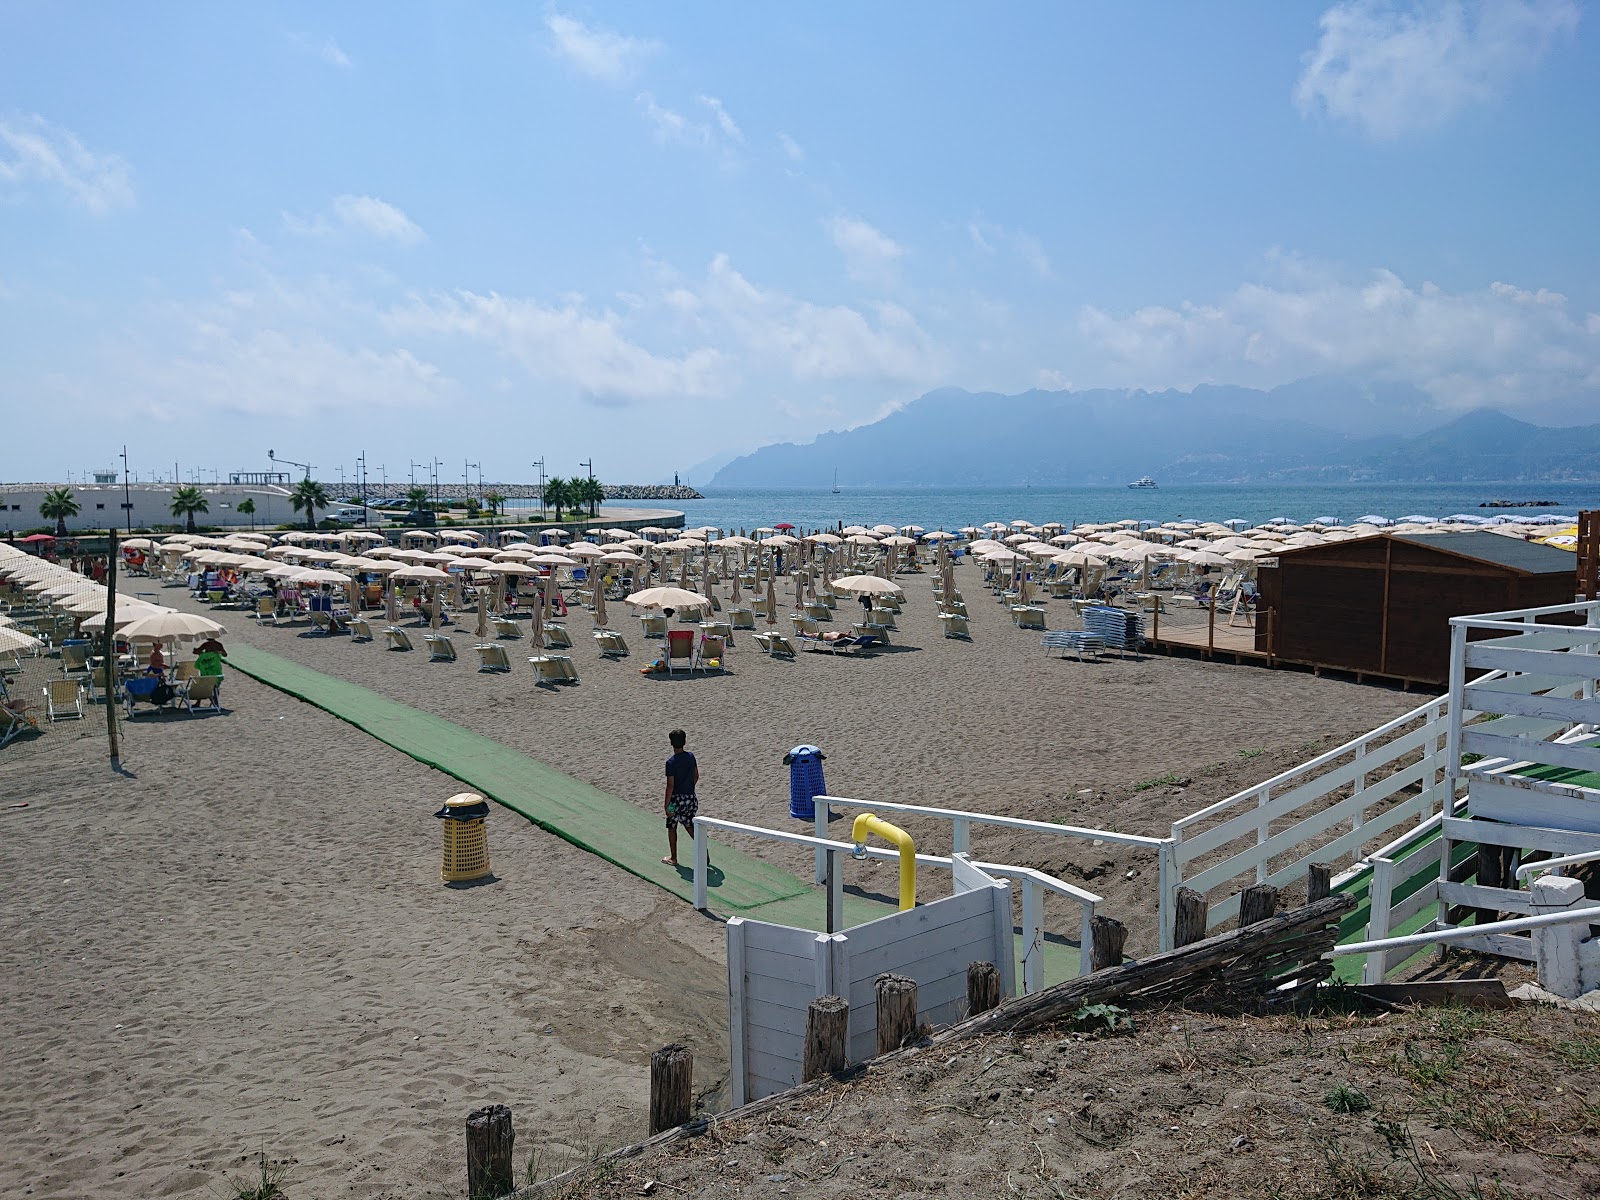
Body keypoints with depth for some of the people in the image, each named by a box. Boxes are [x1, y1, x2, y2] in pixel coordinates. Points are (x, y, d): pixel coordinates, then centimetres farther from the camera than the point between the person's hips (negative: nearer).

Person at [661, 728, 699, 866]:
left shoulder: (671, 762, -18)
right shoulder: (691, 757, 0)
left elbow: (670, 785, -18)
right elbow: (696, 776, 11)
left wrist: (667, 805, -11)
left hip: (676, 798, -5)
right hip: (691, 797, 5)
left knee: (672, 828, 11)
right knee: (689, 824, 21)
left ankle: (673, 858, 19)